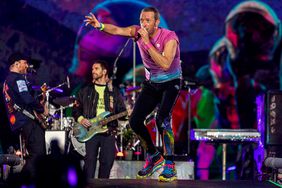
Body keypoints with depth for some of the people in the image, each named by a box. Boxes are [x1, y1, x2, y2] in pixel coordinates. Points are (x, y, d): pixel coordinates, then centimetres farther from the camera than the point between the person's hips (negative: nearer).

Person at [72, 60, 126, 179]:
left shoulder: (114, 92, 14)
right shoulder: (85, 91, 13)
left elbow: (122, 111, 11)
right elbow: (76, 109, 12)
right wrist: (80, 119, -6)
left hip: (108, 131, 1)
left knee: (107, 161, -1)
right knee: (90, 159, -11)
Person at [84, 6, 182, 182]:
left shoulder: (169, 38, -25)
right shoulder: (138, 31, -11)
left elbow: (165, 64, -38)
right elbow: (117, 30, -27)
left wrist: (147, 42, -38)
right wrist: (100, 26, -47)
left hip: (170, 83, -6)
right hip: (151, 82, 6)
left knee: (162, 118, -27)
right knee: (135, 121, -4)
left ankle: (170, 166, -22)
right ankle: (153, 156, 19)